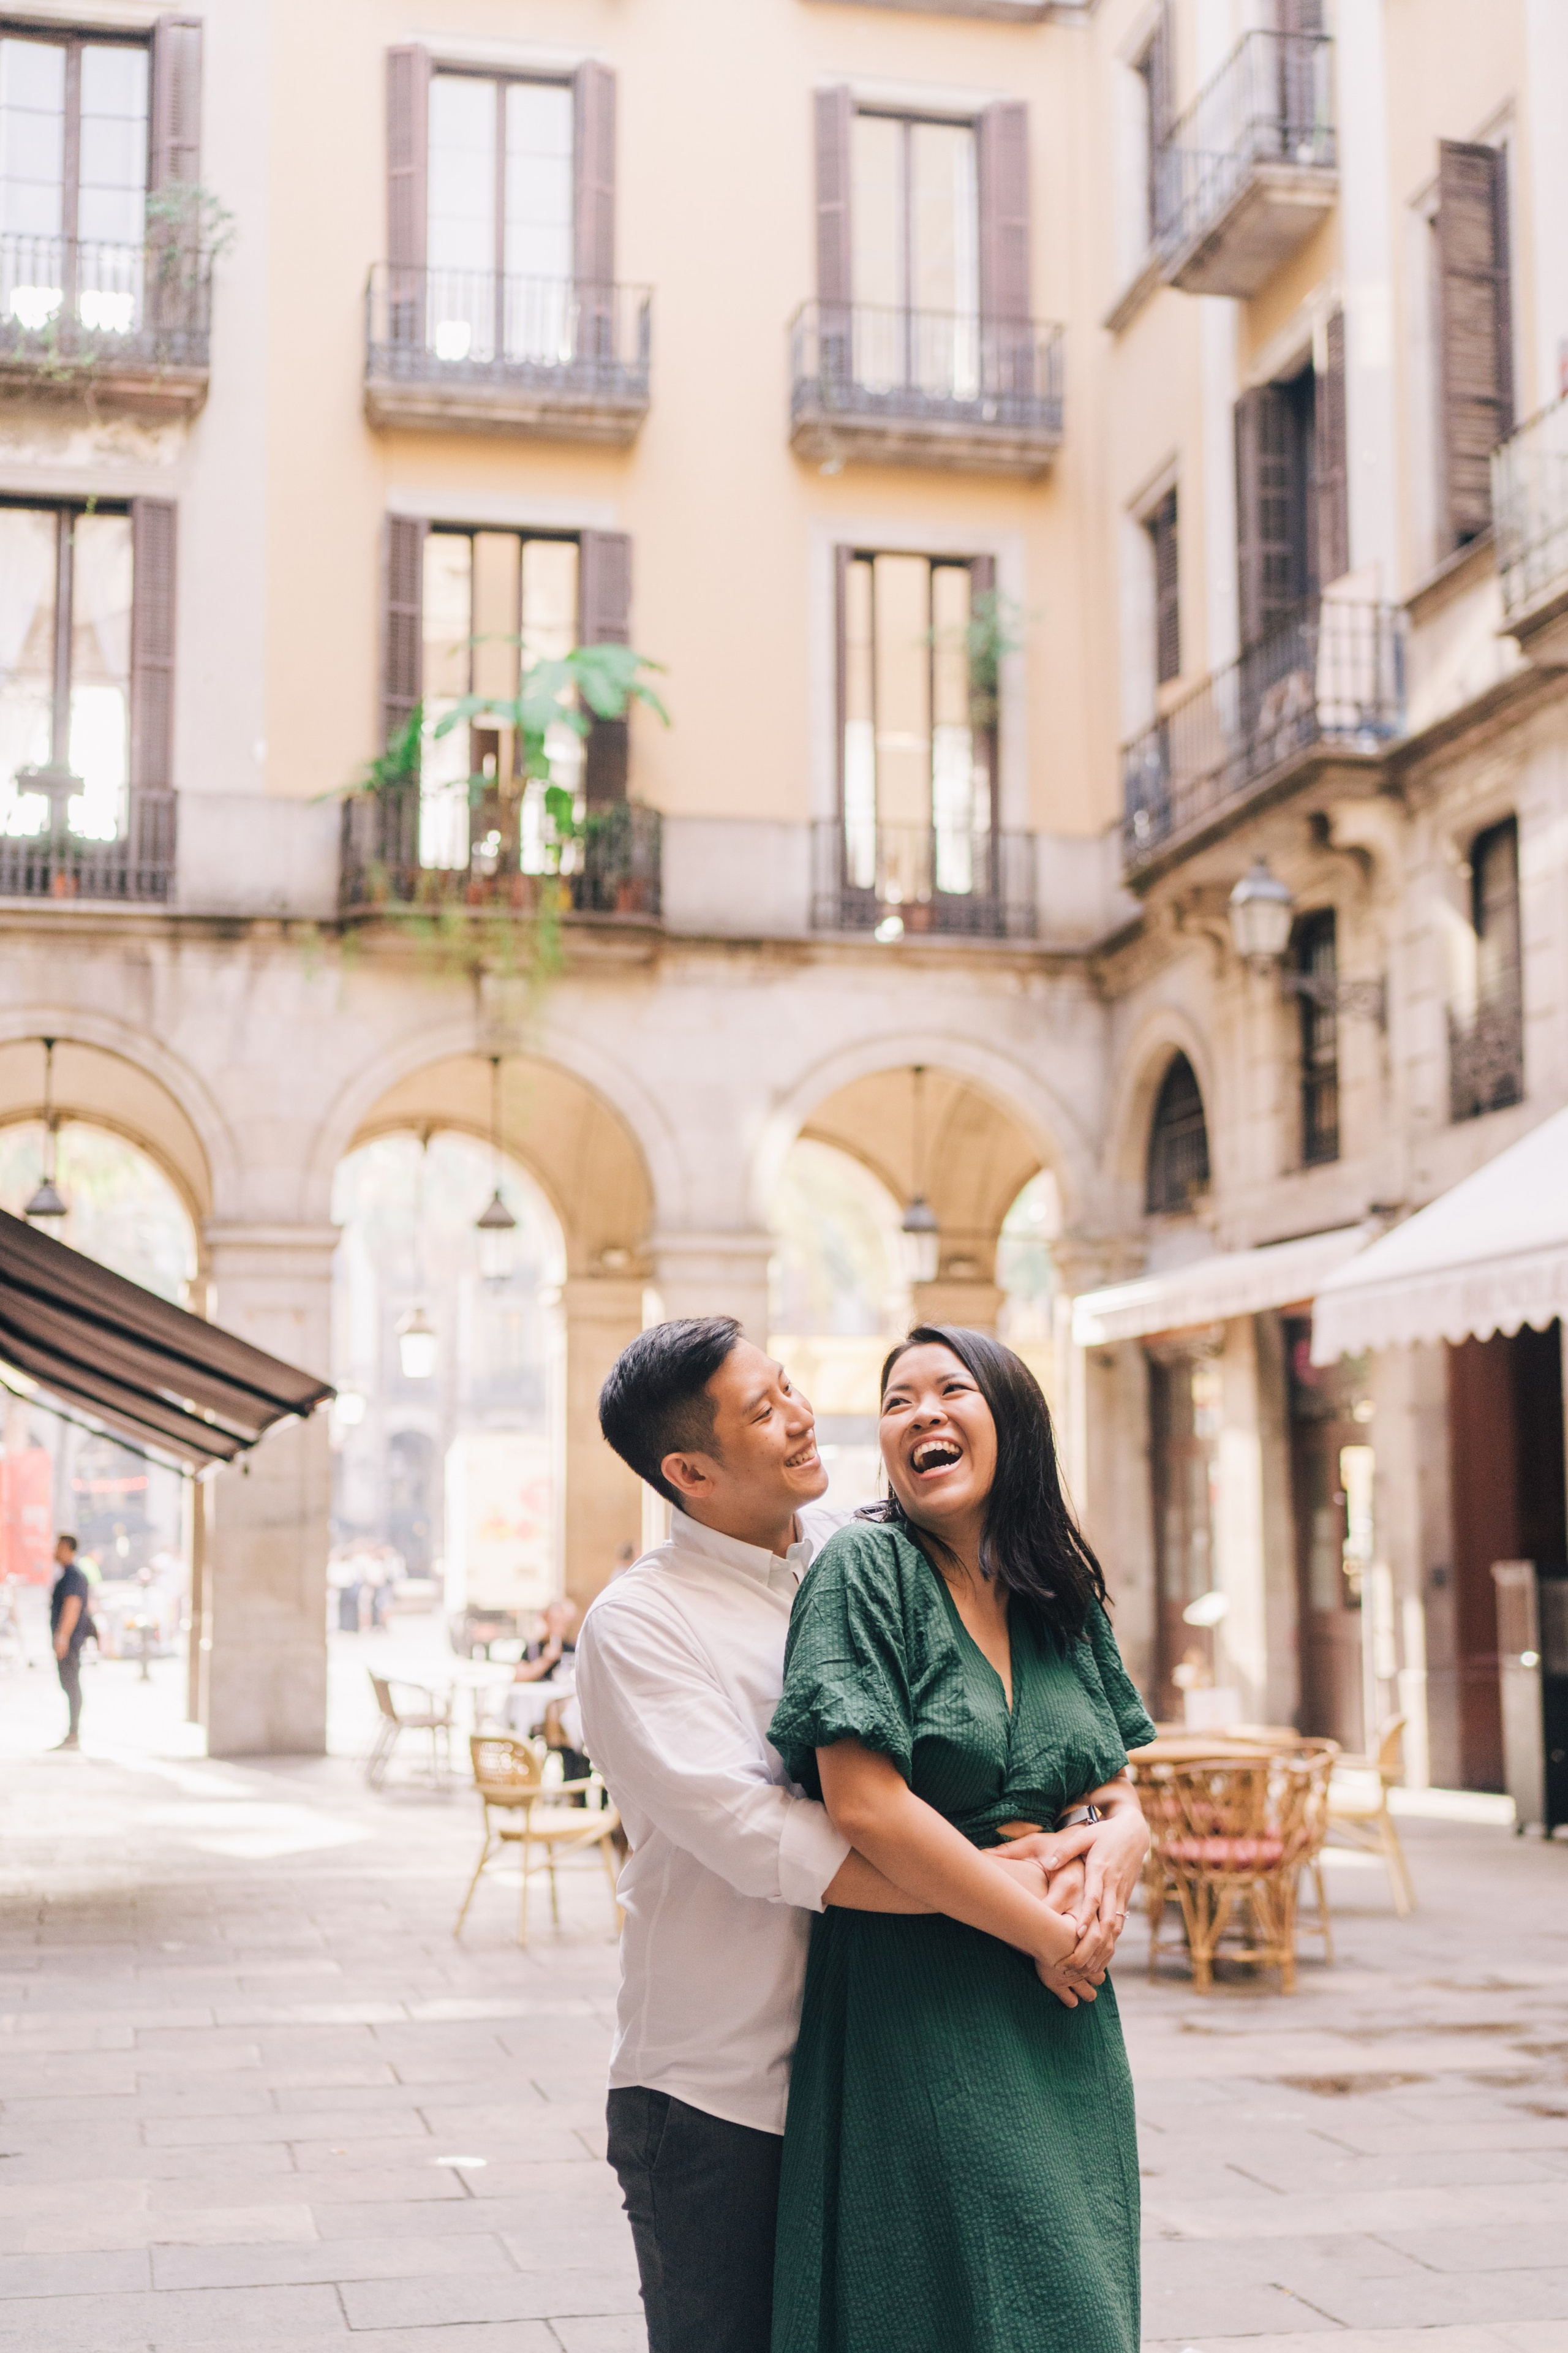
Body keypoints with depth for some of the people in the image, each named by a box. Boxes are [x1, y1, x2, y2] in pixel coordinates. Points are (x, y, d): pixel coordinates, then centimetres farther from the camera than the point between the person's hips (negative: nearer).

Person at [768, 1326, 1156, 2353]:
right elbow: (865, 1806, -17)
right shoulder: (865, 1569, -9)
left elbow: (1120, 1785, 16)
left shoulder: (1065, 1597, 9)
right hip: (914, 2017, -6)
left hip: (1063, 2020, 6)